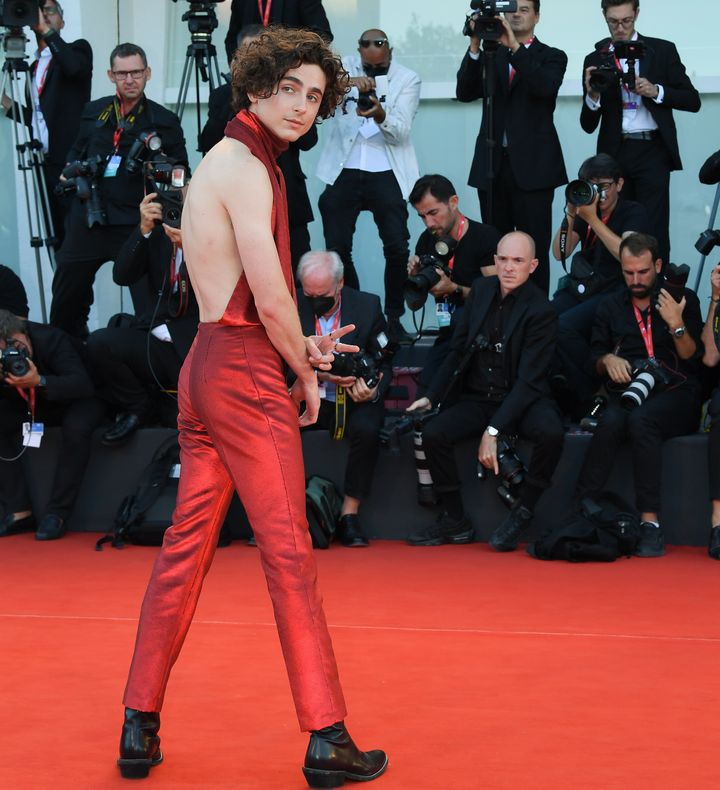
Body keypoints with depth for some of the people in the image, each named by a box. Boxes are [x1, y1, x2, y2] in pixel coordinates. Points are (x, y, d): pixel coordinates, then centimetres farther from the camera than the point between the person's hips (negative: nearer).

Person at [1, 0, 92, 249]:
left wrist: (48, 31, -16)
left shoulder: (78, 49, 3)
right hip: (45, 163, 6)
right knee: (55, 236, 6)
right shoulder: (34, 66, 19)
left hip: (71, 162, -6)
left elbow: (74, 67, -22)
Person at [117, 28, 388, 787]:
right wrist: (306, 373, -1)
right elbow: (271, 302, -15)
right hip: (247, 376, -9)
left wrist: (300, 348, 19)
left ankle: (140, 725, 14)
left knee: (185, 546, 11)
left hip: (204, 368, 9)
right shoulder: (246, 166, -11)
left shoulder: (220, 161, 18)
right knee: (288, 551, -6)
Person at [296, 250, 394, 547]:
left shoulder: (368, 306, 0)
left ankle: (349, 514, -21)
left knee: (366, 429, -35)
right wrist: (319, 373, -21)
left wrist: (374, 391, -19)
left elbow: (383, 363, 3)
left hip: (353, 399, -1)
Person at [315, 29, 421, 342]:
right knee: (337, 248, 0)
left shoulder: (408, 79, 1)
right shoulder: (344, 67, 5)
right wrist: (346, 81, -30)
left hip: (386, 174, -1)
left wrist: (380, 115, -28)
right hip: (344, 171, 1)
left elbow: (400, 133, -7)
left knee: (397, 248, -10)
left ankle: (393, 319, 4)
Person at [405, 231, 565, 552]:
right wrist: (432, 396, 2)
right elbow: (457, 348, 12)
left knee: (550, 432, -35)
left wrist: (493, 431, -27)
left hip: (522, 400, -4)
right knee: (433, 433, -22)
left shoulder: (541, 312, -14)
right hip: (477, 398, 4)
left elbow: (528, 380, -19)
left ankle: (521, 514, -13)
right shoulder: (482, 290, 3)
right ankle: (455, 520, -3)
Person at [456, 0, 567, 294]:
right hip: (493, 165, 3)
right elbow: (465, 93, 0)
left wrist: (515, 46, -21)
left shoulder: (552, 57, 6)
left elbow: (545, 87, -15)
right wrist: (475, 46, -11)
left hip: (532, 167, -3)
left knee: (534, 249, -4)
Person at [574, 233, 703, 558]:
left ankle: (650, 523, -40)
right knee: (612, 421, -34)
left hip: (675, 394, -2)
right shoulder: (610, 306, 18)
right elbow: (596, 359, 18)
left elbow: (693, 357, 5)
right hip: (626, 393, 2)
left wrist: (677, 325, -12)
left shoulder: (683, 299, 10)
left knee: (641, 419, -36)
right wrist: (608, 360, -5)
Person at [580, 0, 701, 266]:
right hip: (615, 154, 2)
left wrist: (656, 91, -12)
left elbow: (692, 101, 4)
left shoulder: (662, 51, 4)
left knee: (654, 231, -7)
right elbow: (588, 125, 7)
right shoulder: (595, 60, 7)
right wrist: (592, 95, -14)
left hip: (652, 153, -2)